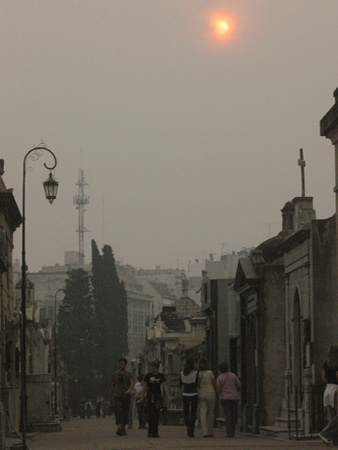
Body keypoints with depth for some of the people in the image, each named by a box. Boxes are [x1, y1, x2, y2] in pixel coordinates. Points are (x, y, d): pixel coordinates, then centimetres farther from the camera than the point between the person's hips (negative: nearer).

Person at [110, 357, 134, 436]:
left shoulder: (129, 374, 6)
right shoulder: (115, 374, 9)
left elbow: (132, 383, -11)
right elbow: (112, 386, 14)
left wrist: (129, 389, -33)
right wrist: (111, 398, 13)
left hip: (126, 396, 1)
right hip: (117, 396, -1)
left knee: (125, 413, 6)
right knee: (119, 412, -15)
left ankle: (123, 429, 21)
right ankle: (120, 429, -26)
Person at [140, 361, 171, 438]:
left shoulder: (161, 376, 5)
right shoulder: (148, 376, 1)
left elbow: (165, 386, 5)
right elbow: (144, 387, 4)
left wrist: (168, 396, -6)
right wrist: (142, 397, 0)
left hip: (158, 396, 2)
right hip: (150, 397, -2)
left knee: (157, 415, 3)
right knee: (151, 414, -10)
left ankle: (155, 432, 10)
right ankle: (150, 432, -8)